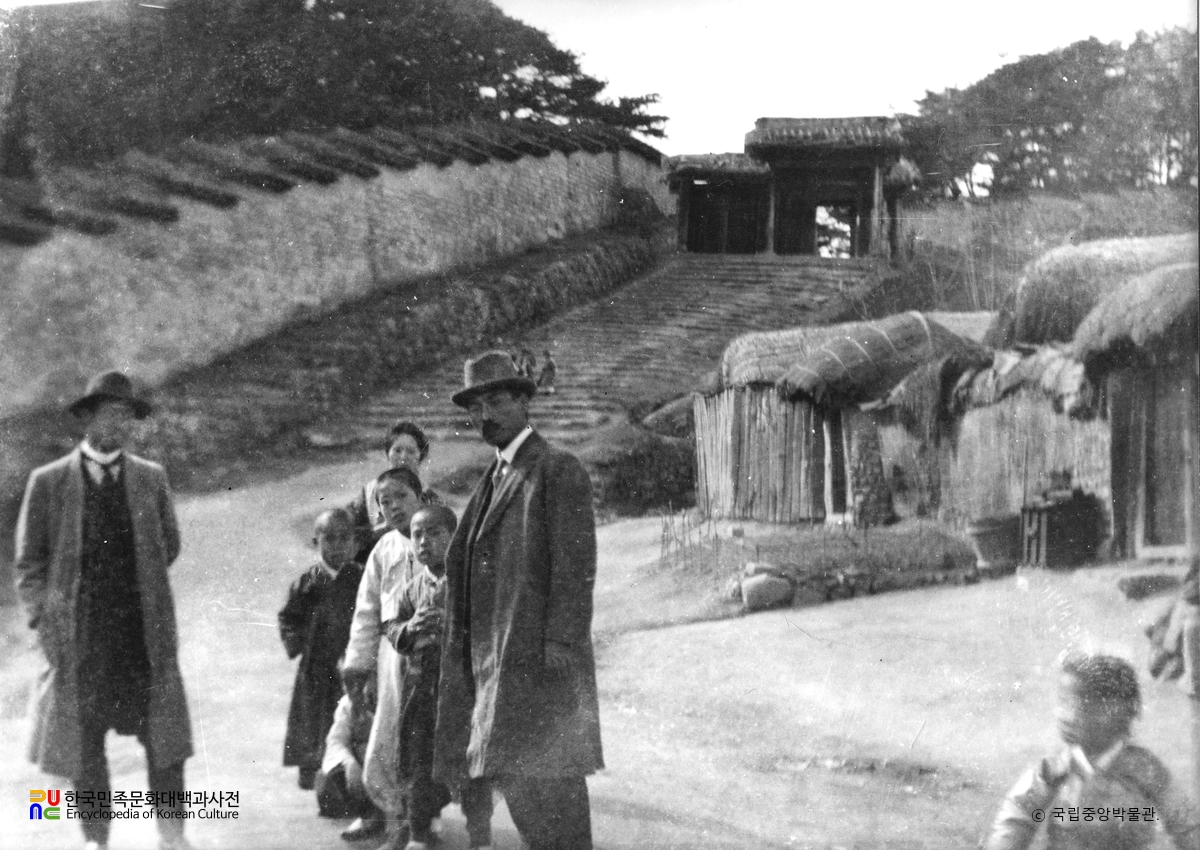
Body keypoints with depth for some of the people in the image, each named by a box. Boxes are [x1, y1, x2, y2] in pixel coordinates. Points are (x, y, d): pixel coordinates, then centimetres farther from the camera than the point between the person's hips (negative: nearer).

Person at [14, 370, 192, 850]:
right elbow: (29, 563, 4)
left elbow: (168, 546, 17)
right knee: (84, 743, 6)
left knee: (164, 735, 0)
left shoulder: (151, 478, 6)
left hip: (144, 635, 1)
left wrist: (134, 587, 7)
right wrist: (46, 625, -4)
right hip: (78, 638, -1)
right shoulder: (48, 482, 1)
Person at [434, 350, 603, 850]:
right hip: (498, 658, 8)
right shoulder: (495, 479, 21)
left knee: (544, 778, -9)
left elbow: (577, 565, -12)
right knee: (514, 776, 8)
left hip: (541, 657, -8)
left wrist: (560, 642, -19)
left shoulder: (559, 471, -5)